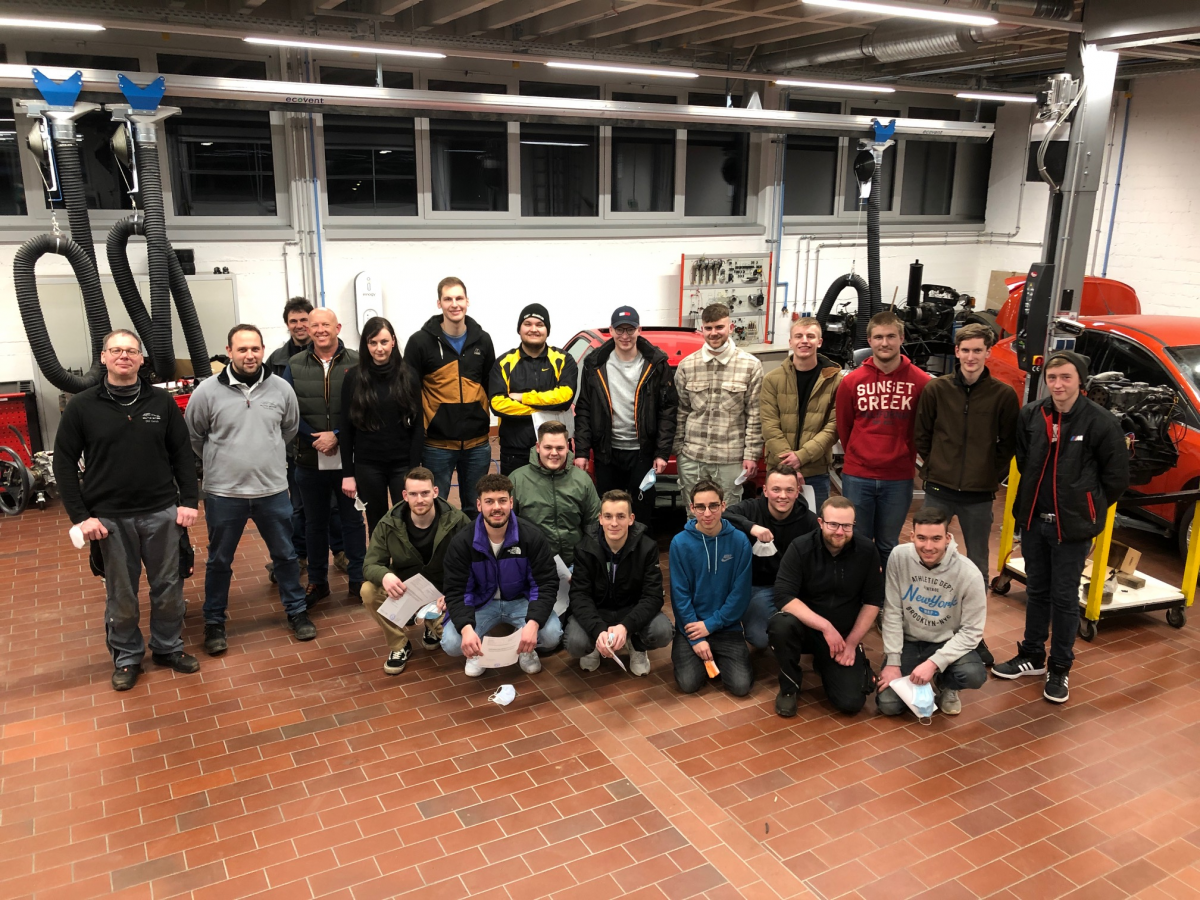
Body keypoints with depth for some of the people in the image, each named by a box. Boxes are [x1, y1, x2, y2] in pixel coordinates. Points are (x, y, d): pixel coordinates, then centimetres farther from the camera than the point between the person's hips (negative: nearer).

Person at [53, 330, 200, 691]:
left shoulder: (162, 402, 0)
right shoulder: (82, 407, -3)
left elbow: (182, 454, 4)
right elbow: (64, 463, -1)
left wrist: (189, 500, -2)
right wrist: (81, 516, -6)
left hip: (162, 513, 1)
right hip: (110, 518, -1)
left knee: (168, 588, 11)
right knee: (121, 594, 10)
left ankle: (168, 647, 30)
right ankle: (127, 657, 28)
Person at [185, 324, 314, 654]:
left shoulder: (281, 388, -4)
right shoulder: (207, 392, -9)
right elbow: (193, 437, 4)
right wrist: (220, 462, 10)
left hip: (273, 491, 2)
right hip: (223, 493, -1)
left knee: (285, 554, 14)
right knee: (219, 561, 13)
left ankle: (296, 612, 31)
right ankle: (214, 623, 29)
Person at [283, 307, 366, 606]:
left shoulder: (356, 363, -5)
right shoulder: (295, 365, 3)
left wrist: (338, 436, -16)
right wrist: (315, 438, -11)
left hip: (348, 458, -2)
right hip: (310, 460, 2)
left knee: (353, 519, 9)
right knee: (314, 522, 14)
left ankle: (357, 578, 24)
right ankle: (317, 581, 28)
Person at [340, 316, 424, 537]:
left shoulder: (408, 375, -1)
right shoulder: (354, 377, -1)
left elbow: (418, 425, -2)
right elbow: (346, 428, 1)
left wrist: (415, 468, -8)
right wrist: (347, 472, -2)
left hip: (402, 463, 0)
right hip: (367, 465, 1)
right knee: (377, 525, 11)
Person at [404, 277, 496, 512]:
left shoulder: (482, 340, 5)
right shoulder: (421, 341, -5)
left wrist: (485, 418, 9)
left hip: (477, 444, 3)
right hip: (437, 444, -3)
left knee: (475, 508, 14)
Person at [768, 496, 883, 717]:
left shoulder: (867, 551, -9)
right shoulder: (800, 548, -16)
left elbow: (873, 601, -2)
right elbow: (783, 597, -24)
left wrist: (852, 642, -8)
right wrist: (825, 626, -28)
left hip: (845, 635, 2)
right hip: (806, 628, -1)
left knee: (851, 702, -15)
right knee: (781, 624, -36)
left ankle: (825, 666, 21)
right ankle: (789, 687, -8)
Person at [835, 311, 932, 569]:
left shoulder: (921, 382, -5)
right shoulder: (851, 382, -2)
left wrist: (905, 459, 9)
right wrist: (859, 458, 11)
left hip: (899, 479, 0)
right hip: (857, 477, 0)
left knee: (888, 546, 13)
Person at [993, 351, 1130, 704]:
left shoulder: (1101, 421, -13)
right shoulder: (1030, 415, -4)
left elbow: (1117, 477, -4)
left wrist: (1087, 509, 2)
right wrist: (1036, 495, 9)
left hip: (1072, 527, -3)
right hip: (1033, 520, 4)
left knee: (1064, 598, 6)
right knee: (1036, 591, 17)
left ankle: (1059, 668, 21)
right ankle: (1032, 656, 32)